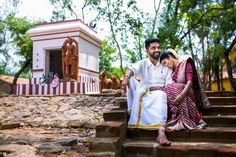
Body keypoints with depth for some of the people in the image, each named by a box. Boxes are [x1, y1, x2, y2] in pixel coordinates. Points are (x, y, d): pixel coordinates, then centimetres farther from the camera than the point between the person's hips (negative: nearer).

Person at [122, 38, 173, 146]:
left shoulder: (166, 66, 10)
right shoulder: (142, 63, 5)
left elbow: (169, 85, 3)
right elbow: (132, 70, -19)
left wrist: (159, 89, -20)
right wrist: (126, 77, -43)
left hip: (160, 94, -1)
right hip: (144, 95, 1)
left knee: (161, 96, -38)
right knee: (131, 79, -22)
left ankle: (161, 133, -52)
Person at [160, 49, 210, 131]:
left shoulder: (186, 64, 0)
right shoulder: (172, 71, 20)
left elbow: (190, 82, -17)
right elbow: (168, 88, 10)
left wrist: (181, 95, -33)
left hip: (189, 95, -6)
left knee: (175, 88, -30)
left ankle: (183, 121, -35)